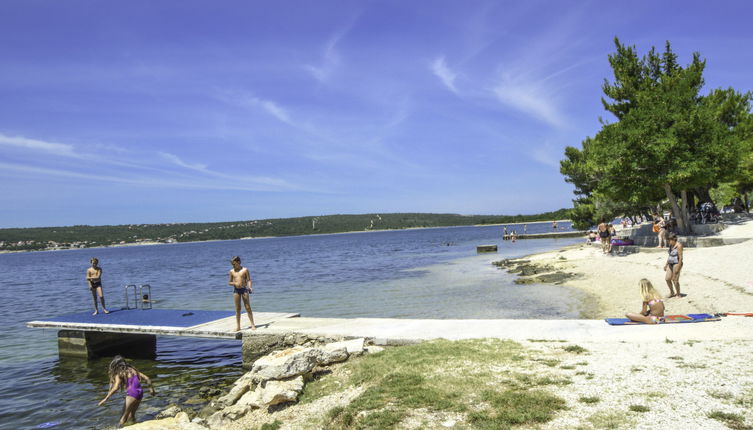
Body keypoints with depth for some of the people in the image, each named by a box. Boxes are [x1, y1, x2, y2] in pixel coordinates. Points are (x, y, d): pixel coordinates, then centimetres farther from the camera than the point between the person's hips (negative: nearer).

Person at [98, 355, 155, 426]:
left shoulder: (119, 374, 1)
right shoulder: (132, 369, 17)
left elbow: (115, 388, -13)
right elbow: (146, 378, 15)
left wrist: (106, 398, -10)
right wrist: (151, 387, 27)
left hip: (132, 394, -6)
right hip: (140, 392, 6)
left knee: (124, 417, 2)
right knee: (131, 415, 21)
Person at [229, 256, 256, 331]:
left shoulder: (245, 270, -1)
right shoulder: (232, 271, 6)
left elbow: (249, 280, -2)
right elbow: (229, 282, 11)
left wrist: (250, 287, -19)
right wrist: (234, 283, -10)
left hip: (244, 289, -2)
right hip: (236, 290, 2)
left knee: (248, 307, -1)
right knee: (237, 308, 5)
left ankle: (253, 325, 4)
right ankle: (238, 326, 11)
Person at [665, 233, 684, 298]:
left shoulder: (679, 245, -15)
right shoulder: (671, 245, 11)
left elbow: (680, 257, -17)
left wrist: (678, 267, -21)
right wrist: (666, 264, 17)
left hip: (676, 264, -8)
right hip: (670, 264, 8)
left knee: (675, 280, -5)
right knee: (667, 279, 5)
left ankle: (678, 294, 10)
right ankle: (672, 292, 22)